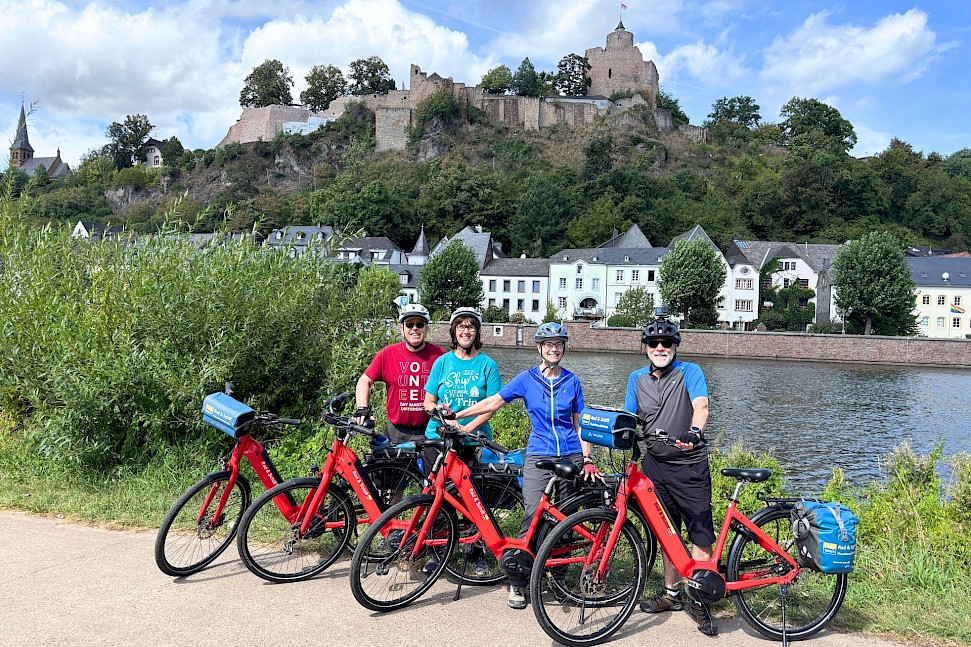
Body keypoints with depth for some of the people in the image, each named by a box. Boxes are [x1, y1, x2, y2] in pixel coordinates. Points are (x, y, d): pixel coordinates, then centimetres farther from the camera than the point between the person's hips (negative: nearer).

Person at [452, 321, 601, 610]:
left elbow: (580, 424, 9)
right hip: (539, 456, -2)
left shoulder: (572, 382, 7)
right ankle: (517, 582, -4)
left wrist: (588, 459, 1)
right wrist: (456, 415, -1)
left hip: (571, 457, 2)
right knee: (534, 516, -13)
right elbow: (493, 403, 4)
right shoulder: (527, 379, 3)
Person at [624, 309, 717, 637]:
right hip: (655, 465, 5)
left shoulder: (690, 372, -6)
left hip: (690, 465, -4)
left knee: (700, 533, -4)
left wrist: (694, 431, -41)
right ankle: (671, 594, 28)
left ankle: (698, 600, 7)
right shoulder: (637, 379, 8)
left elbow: (701, 405, -23)